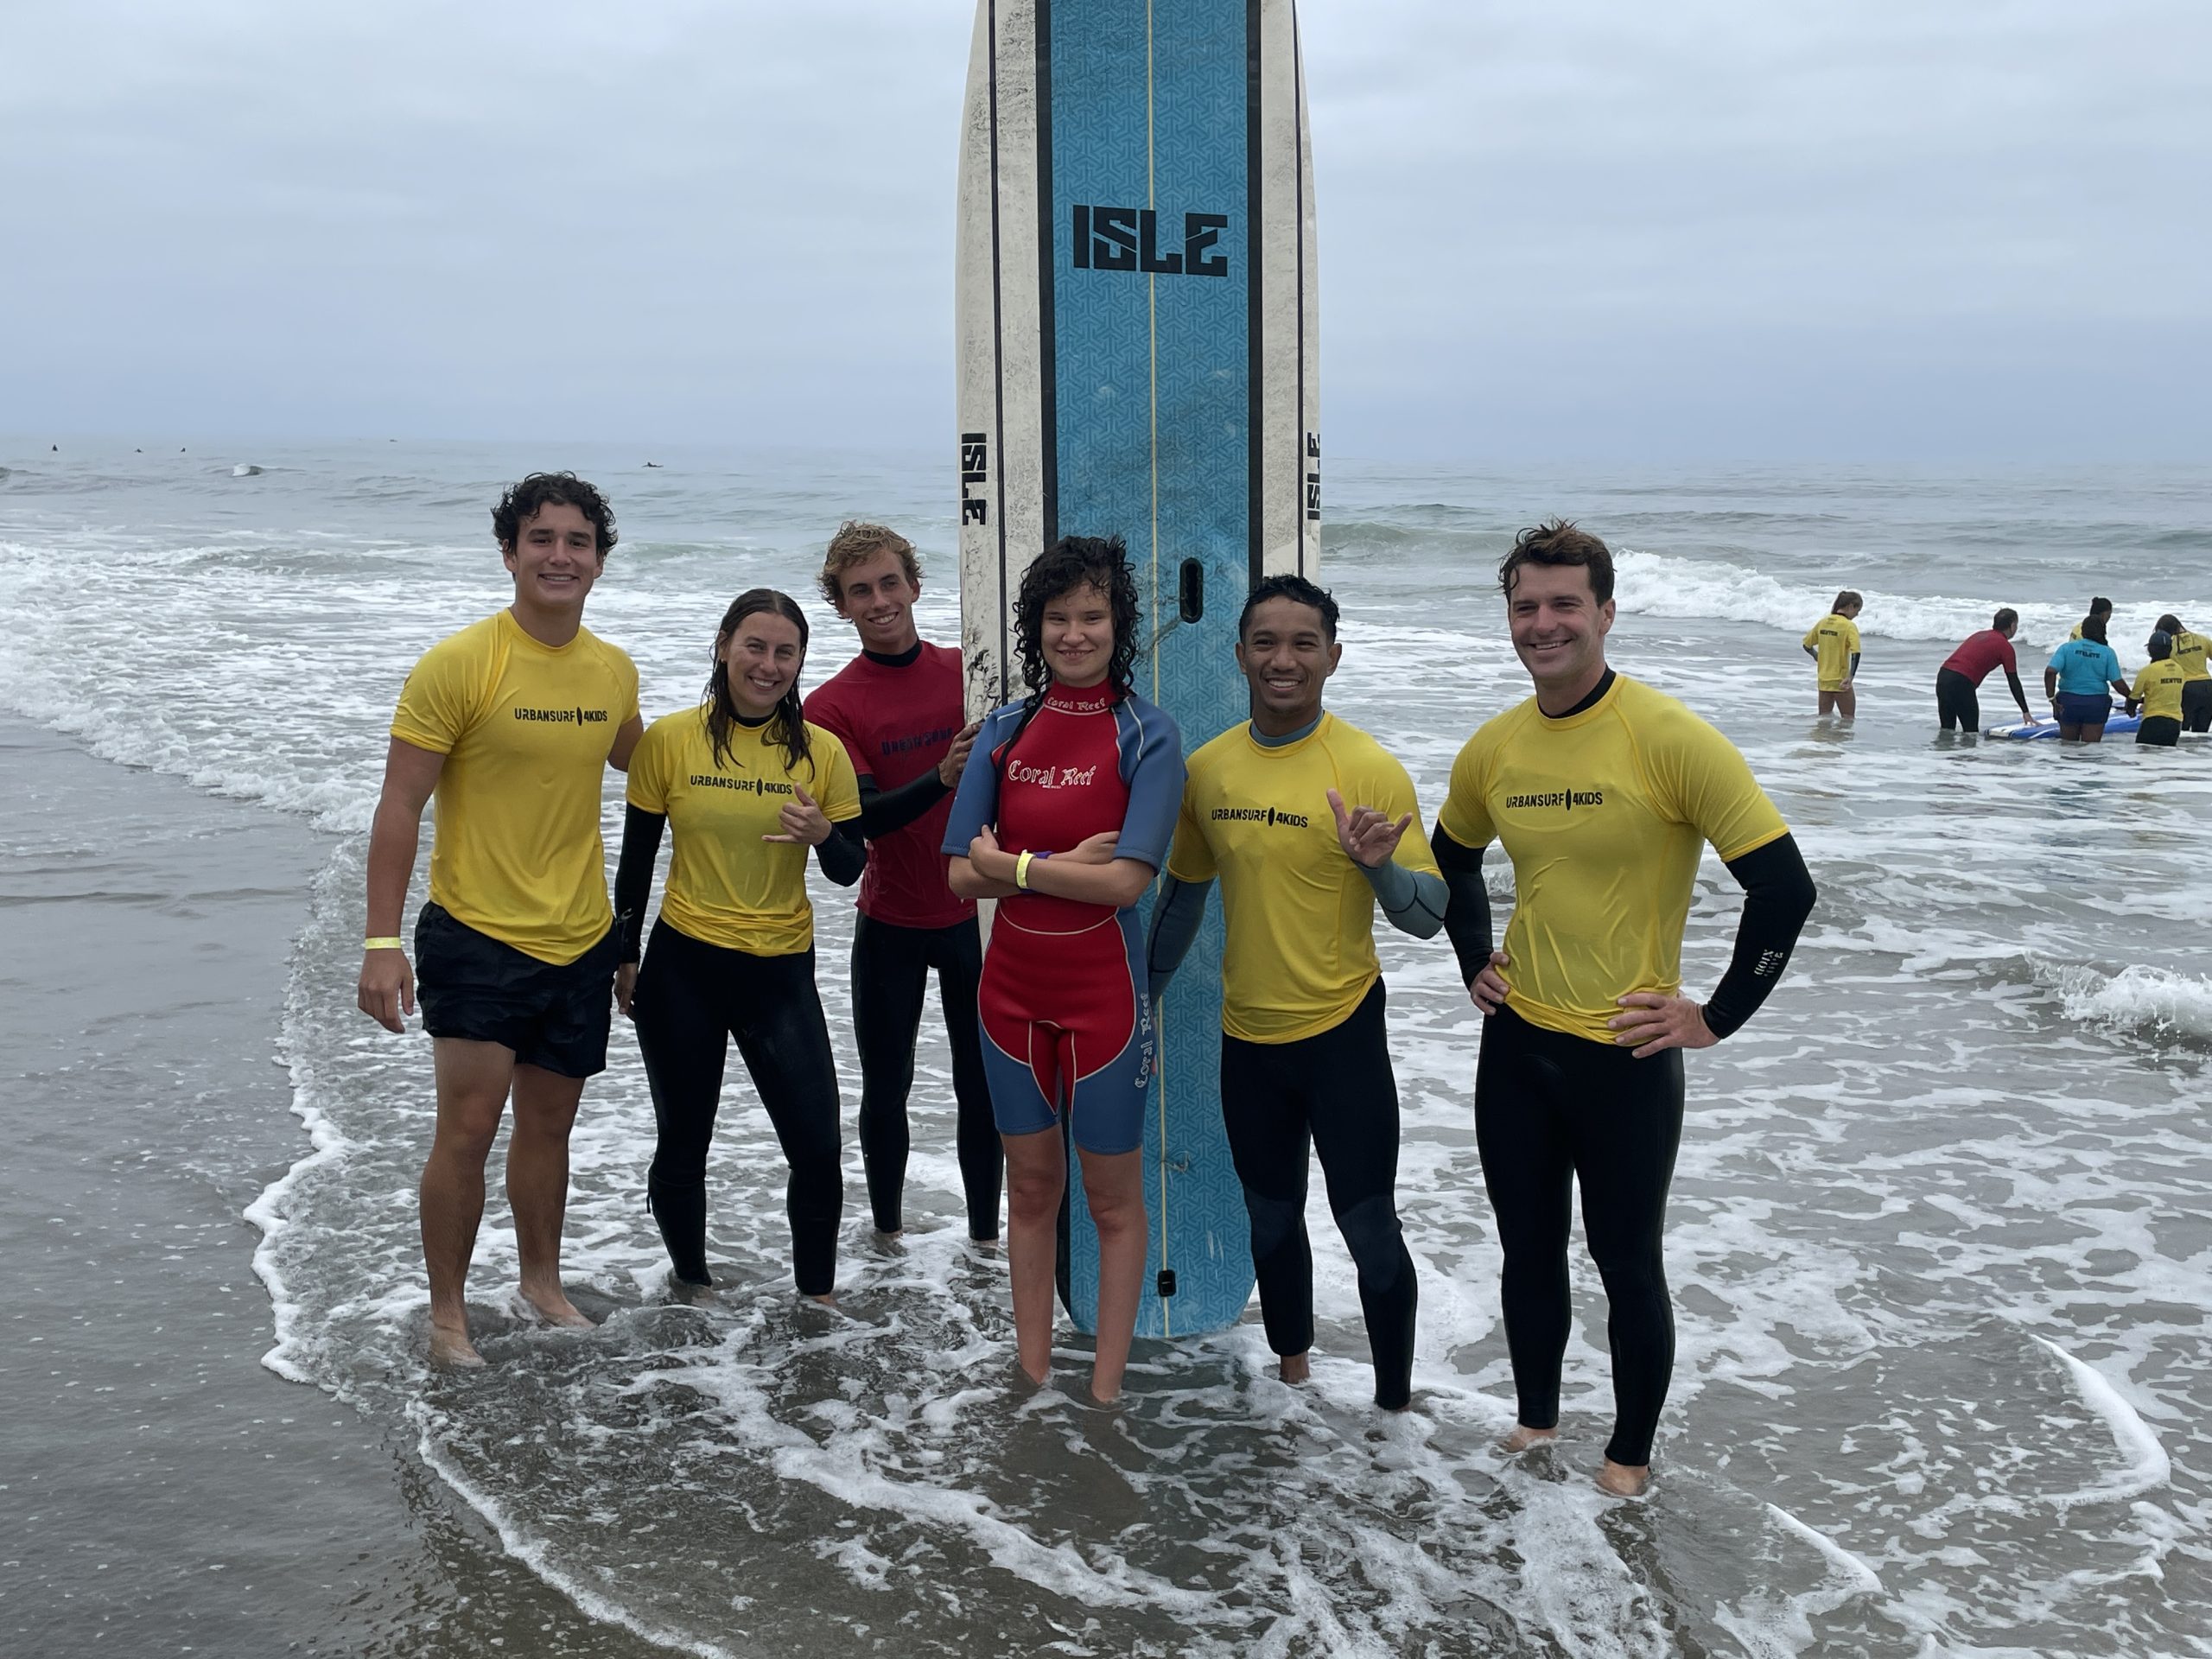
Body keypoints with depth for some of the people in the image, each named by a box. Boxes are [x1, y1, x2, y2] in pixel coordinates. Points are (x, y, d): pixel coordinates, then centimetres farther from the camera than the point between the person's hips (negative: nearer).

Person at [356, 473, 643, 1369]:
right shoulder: (459, 663, -13)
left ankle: (541, 1279, 34)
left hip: (580, 940, 5)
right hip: (477, 934, -5)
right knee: (467, 1126, -6)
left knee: (549, 1122, 16)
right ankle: (446, 1313, 11)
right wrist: (382, 941, -18)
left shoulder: (614, 672, 3)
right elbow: (400, 808, -13)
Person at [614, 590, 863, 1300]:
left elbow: (849, 872, 4)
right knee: (683, 1145, 11)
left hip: (782, 973, 1)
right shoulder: (668, 740, -4)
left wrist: (823, 836, -17)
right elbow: (636, 860, 4)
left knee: (817, 1150, -2)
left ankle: (817, 1292, 20)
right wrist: (624, 957, 5)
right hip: (683, 969, -1)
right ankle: (692, 1282, 34)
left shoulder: (822, 752, -1)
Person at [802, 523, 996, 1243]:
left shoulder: (968, 672, -1)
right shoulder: (831, 706, -7)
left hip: (976, 914, 1)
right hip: (891, 927, -1)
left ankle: (986, 1236, 19)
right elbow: (862, 820, -17)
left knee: (982, 1085, 6)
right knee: (886, 1090, 10)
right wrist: (942, 778, -32)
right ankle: (887, 1234, 26)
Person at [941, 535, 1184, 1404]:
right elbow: (961, 875, -3)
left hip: (1103, 989, -4)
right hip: (1012, 985, 4)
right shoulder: (1004, 731, 3)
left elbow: (1127, 879, -19)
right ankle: (1031, 1377, 26)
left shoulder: (1147, 735, -9)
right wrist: (1065, 866, -15)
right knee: (1030, 1185, 14)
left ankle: (1104, 1392, 17)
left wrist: (1012, 864, -13)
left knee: (1112, 1197, 7)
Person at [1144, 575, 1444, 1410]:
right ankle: (1291, 1371, 38)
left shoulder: (1369, 768, -13)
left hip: (1342, 1034, -4)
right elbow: (1184, 890, 15)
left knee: (1368, 1230, 0)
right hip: (1246, 1035, 4)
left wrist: (1380, 867, -31)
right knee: (1270, 1220, 19)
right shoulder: (1206, 768, 0)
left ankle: (1394, 1404, 18)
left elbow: (1427, 916, -12)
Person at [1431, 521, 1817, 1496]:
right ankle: (1535, 1418, 38)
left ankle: (1631, 1453, 28)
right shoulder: (1492, 750, 1)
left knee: (1627, 1264, 8)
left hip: (1626, 1054, -5)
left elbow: (1784, 886, -17)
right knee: (1528, 1251, 17)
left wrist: (1718, 1017, -14)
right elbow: (1452, 860, 23)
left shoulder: (1670, 739, -17)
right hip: (1515, 1044, 5)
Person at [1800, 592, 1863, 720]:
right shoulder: (1849, 626, -13)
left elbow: (1807, 644, 16)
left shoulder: (1823, 622, 5)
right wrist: (1850, 678, -23)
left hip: (1824, 681, 5)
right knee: (1848, 720, 5)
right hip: (1840, 682, -5)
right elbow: (1855, 653, -25)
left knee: (1823, 719, 14)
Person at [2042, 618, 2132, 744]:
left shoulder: (2067, 648, -2)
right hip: (2096, 704, -1)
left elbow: (2050, 672, -15)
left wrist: (2051, 698, -10)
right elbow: (2118, 683, -6)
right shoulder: (2107, 653, -3)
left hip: (2068, 702, 1)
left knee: (2068, 745, 16)